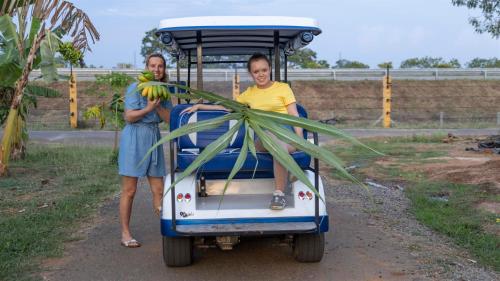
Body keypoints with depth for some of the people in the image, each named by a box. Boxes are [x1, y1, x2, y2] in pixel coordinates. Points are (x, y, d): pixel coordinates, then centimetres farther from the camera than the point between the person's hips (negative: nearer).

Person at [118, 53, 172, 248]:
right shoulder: (135, 88, -6)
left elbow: (169, 118, 2)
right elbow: (129, 117, -10)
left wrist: (158, 106, -14)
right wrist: (148, 108, -23)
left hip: (154, 139, 5)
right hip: (135, 138, -5)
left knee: (158, 190, 6)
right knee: (129, 191, -1)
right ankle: (125, 234, 7)